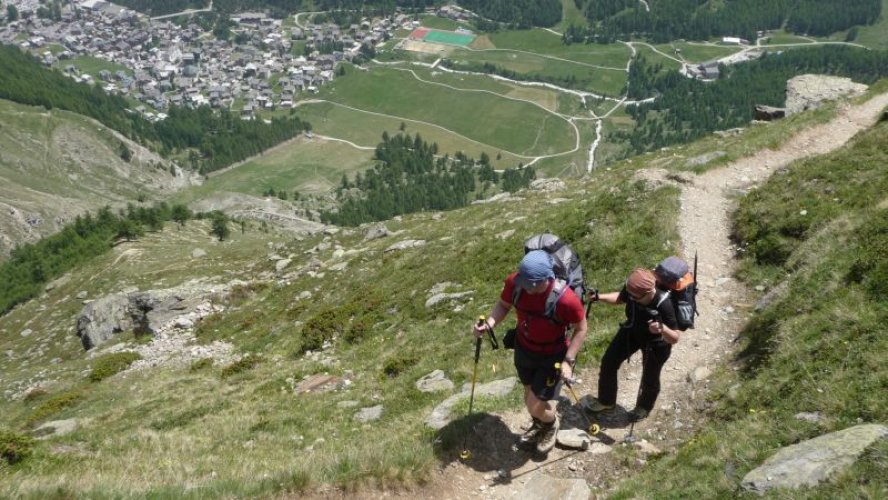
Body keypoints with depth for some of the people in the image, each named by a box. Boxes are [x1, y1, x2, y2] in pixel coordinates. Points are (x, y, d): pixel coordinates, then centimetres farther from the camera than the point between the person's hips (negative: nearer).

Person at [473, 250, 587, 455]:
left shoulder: (565, 299, -35)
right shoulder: (515, 282, -24)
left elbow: (581, 329, -18)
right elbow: (503, 305, -3)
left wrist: (568, 361, -24)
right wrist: (489, 323, -22)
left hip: (552, 356, -4)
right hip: (523, 348, 4)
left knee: (535, 405, -3)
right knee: (529, 394, 24)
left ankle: (551, 424, 35)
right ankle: (538, 426, 57)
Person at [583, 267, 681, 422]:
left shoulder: (664, 305, -42)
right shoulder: (631, 289, -29)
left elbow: (675, 338, -33)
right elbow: (620, 298, -3)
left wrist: (662, 328, -54)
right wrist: (599, 297, -20)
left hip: (655, 344, -5)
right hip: (632, 331, 5)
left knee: (649, 378, 19)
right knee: (609, 361, 15)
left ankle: (644, 408, 52)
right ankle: (606, 401, 41)